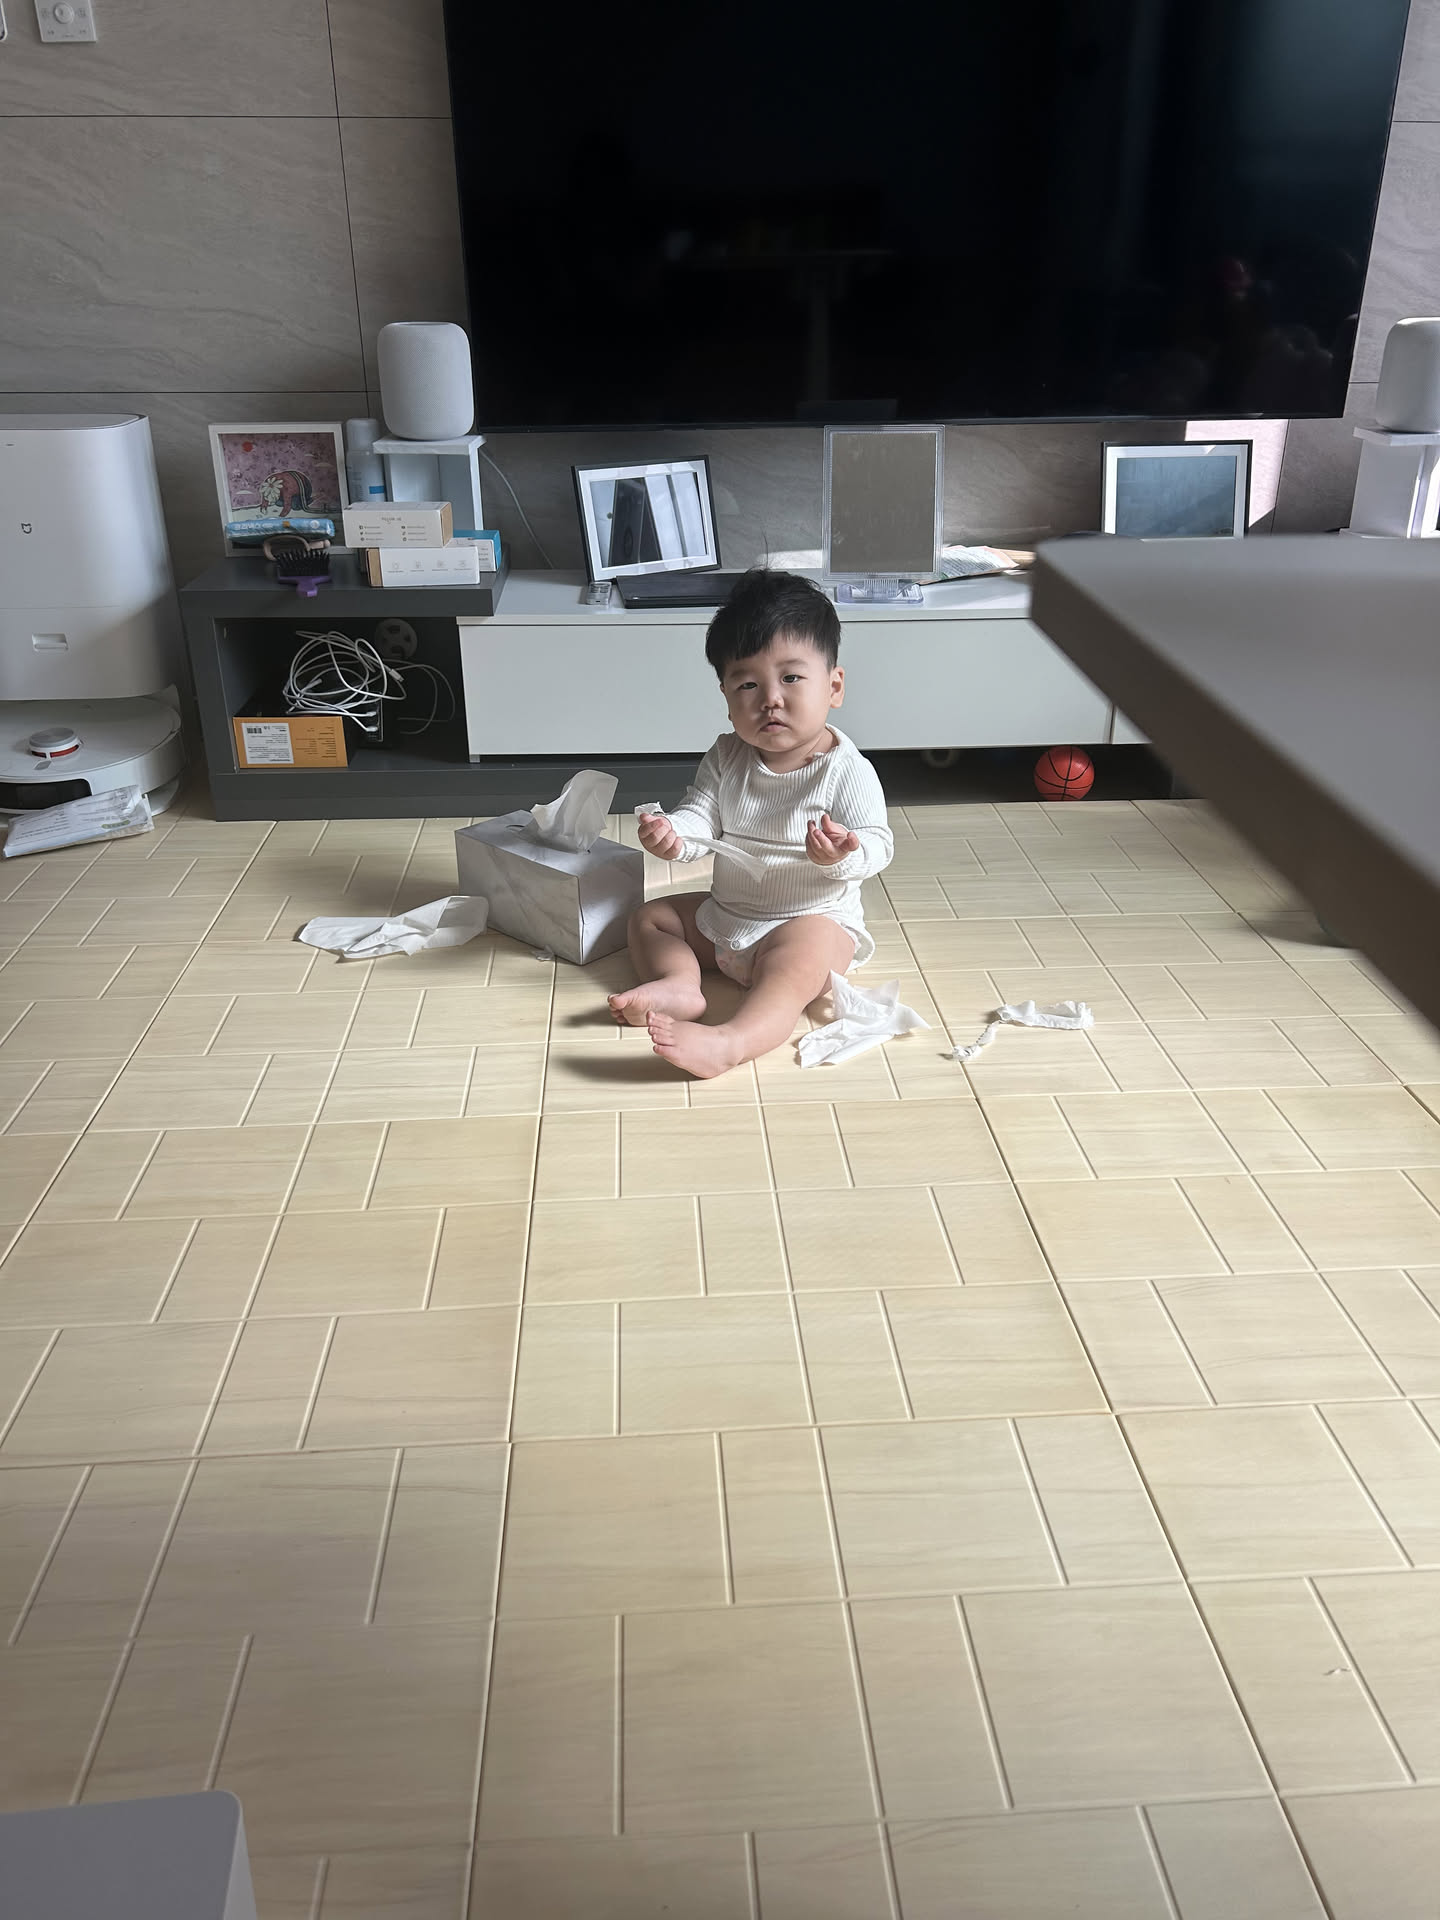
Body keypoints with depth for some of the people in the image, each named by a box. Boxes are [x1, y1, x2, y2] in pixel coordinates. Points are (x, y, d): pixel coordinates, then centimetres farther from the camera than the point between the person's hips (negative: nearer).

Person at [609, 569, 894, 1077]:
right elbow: (701, 817, -1)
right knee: (649, 916, 5)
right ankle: (678, 984, -22)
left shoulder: (847, 771, -15)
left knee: (797, 958, -36)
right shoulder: (727, 758, 0)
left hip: (812, 923, -7)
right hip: (722, 918, 7)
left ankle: (731, 1041, -54)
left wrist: (842, 855, -43)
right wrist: (672, 835, -26)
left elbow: (877, 845, -19)